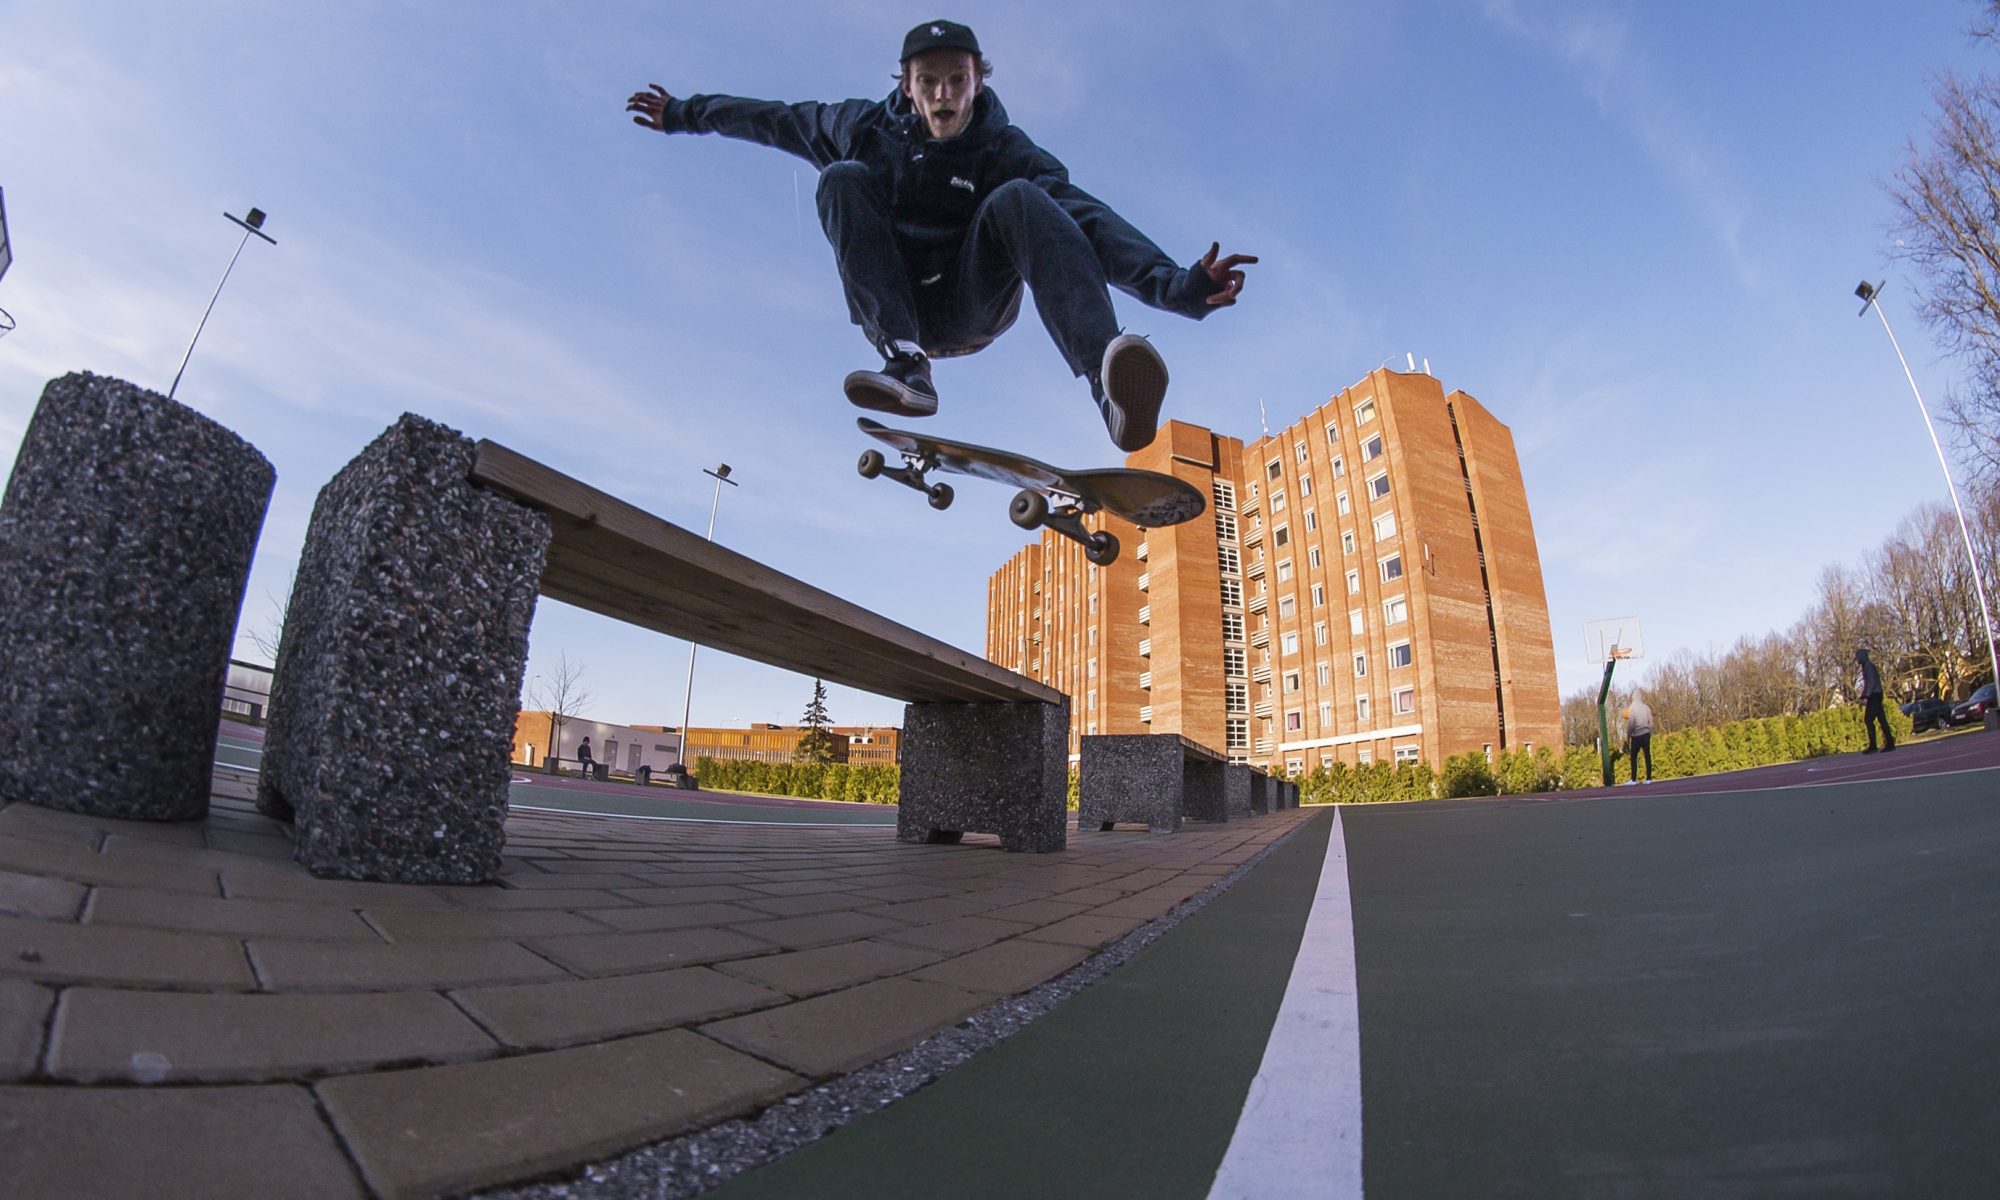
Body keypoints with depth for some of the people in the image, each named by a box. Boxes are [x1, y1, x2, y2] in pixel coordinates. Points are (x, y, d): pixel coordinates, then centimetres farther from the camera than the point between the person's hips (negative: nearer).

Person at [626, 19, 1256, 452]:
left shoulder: (1006, 152, -4)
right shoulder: (866, 129, 4)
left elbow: (1086, 219, -19)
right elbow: (773, 119, 19)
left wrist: (1179, 284, -33)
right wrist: (684, 113, 27)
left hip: (970, 307, -2)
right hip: (890, 306, 2)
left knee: (1018, 200, -28)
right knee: (844, 177, -17)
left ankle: (1110, 388, -51)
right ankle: (907, 364, -35)